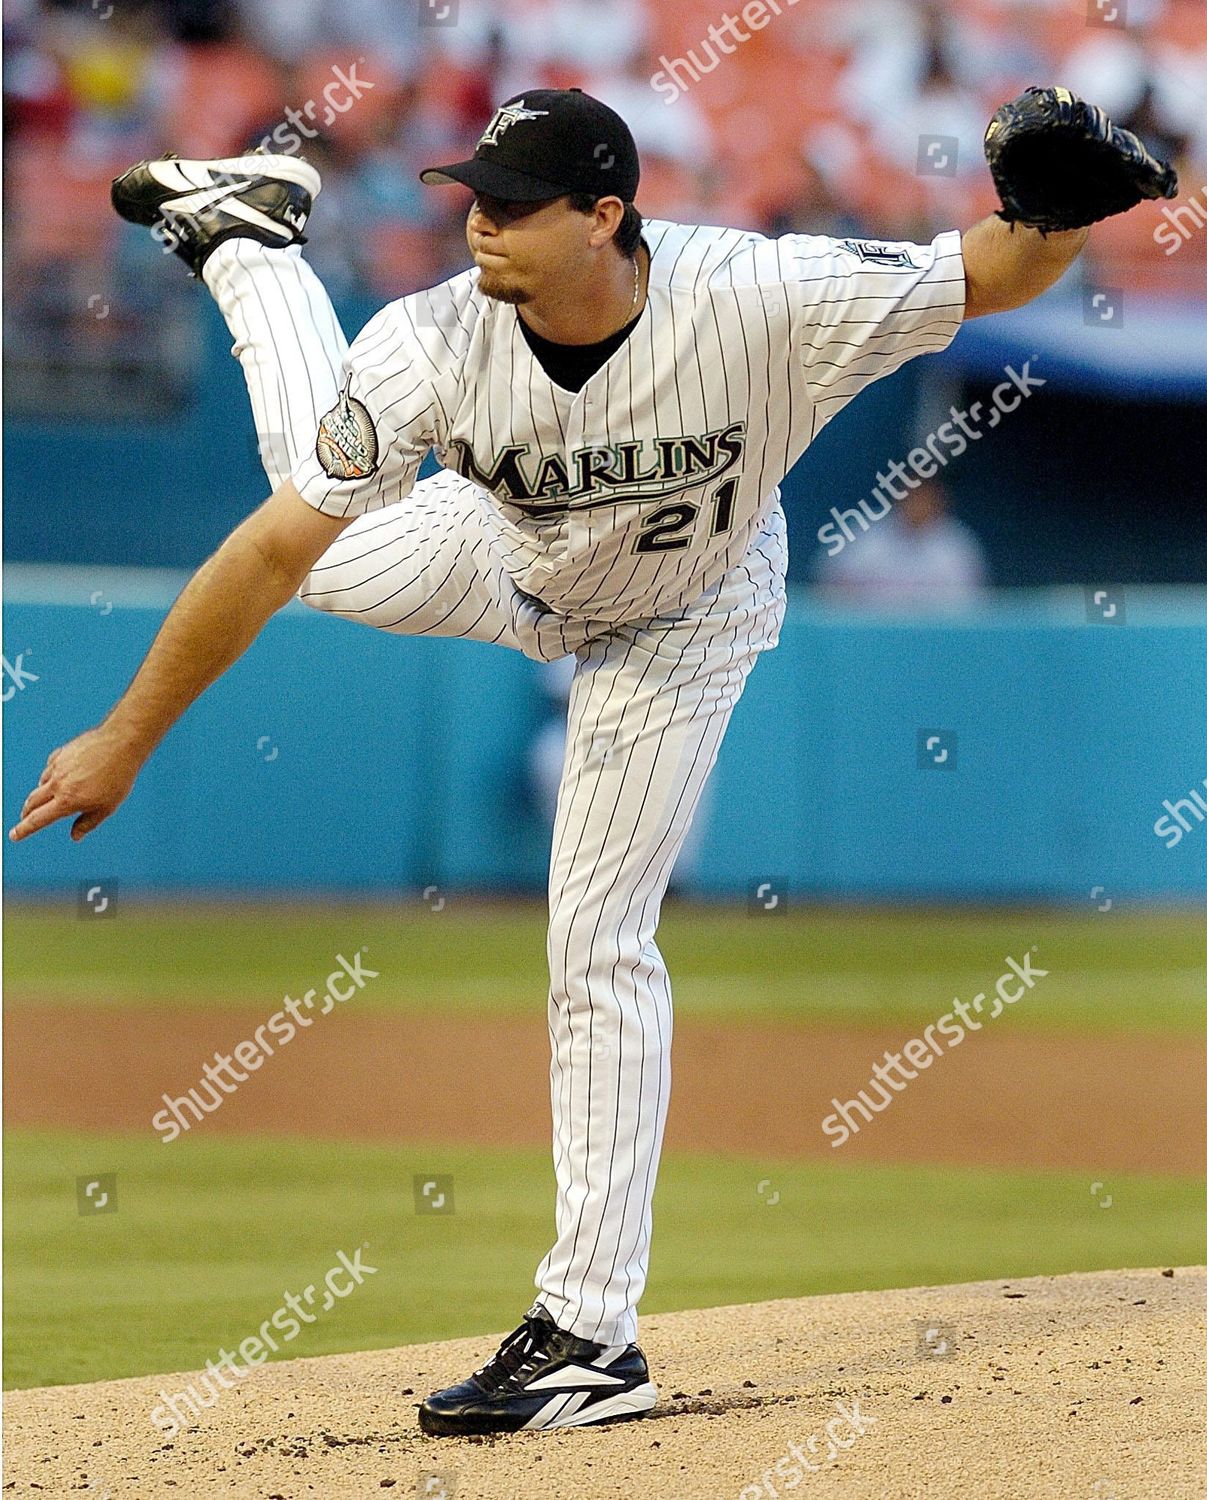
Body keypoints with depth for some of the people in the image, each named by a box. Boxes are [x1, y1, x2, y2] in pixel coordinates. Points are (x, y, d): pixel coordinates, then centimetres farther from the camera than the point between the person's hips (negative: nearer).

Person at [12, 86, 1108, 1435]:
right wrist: (125, 740, -29)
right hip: (508, 560, 2)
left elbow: (987, 274, -30)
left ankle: (590, 1333, 1)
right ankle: (249, 241, 41)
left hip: (680, 622, -2)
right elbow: (279, 548, -31)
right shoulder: (441, 343, -36)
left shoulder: (756, 299, -41)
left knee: (599, 947, -5)